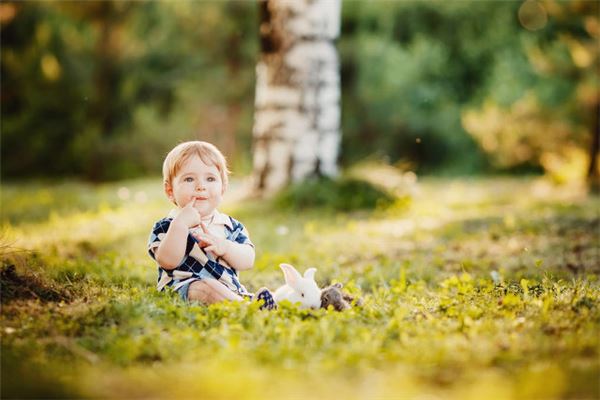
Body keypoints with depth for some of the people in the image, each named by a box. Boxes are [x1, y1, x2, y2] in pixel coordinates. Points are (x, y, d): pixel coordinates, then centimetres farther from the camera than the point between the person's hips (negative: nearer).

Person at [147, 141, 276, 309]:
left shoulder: (231, 226, 16)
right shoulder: (166, 226, 4)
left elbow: (247, 261, 3)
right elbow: (168, 261, -14)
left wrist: (224, 247, -16)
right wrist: (180, 224, -19)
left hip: (231, 290, 5)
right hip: (182, 289, -5)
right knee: (206, 287, -36)